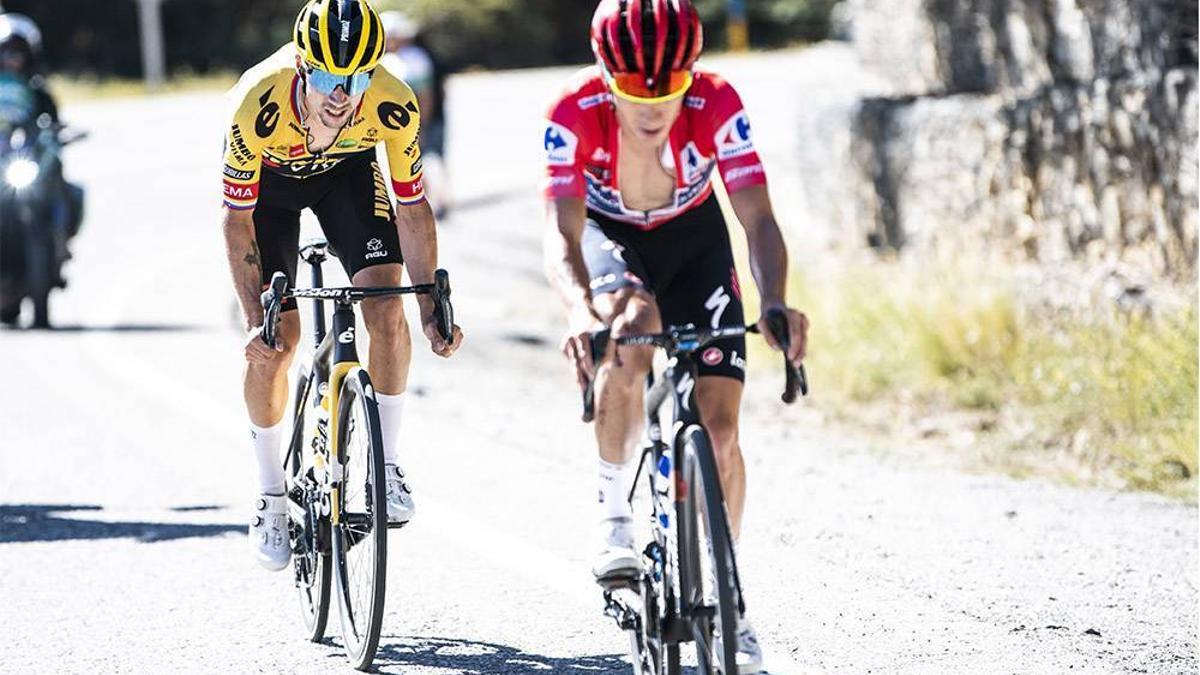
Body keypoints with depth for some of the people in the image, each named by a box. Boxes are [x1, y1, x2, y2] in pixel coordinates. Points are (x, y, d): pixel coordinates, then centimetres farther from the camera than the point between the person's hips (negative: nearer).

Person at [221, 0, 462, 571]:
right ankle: (270, 496, 7)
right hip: (270, 178, -1)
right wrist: (255, 320, -33)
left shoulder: (393, 108, -35)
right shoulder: (259, 105, -40)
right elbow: (237, 219, -28)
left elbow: (412, 208, -20)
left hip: (347, 169, 1)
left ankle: (387, 464, -1)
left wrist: (431, 310, -24)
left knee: (387, 310, -18)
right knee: (275, 339, -9)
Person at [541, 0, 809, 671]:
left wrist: (776, 303, -55)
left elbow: (759, 217, -36)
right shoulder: (576, 112, -34)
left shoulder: (717, 105, -32)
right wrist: (580, 311, -61)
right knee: (627, 338, -36)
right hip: (608, 233, -1)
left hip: (693, 239, 1)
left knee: (720, 428, -6)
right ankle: (616, 514, -15)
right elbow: (562, 232, -40)